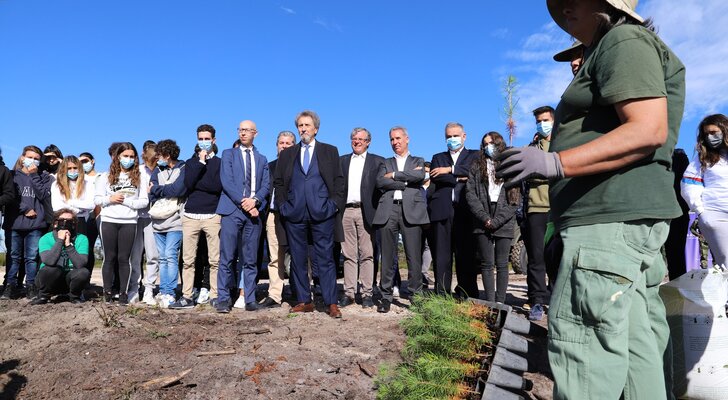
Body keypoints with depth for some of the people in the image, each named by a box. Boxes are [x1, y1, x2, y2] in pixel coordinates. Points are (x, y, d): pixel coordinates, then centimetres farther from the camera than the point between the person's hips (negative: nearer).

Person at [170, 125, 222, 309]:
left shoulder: (219, 162, 9)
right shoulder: (190, 162, 16)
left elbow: (218, 186, -7)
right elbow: (188, 184, -3)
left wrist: (197, 183, -6)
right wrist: (201, 162, -4)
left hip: (212, 216, -2)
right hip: (190, 216, 2)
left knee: (215, 259, -3)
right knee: (188, 260, 2)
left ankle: (215, 296, 3)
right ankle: (187, 297, 8)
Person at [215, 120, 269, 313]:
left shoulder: (262, 159, 18)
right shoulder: (229, 154, 11)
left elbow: (266, 185, 8)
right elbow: (226, 181, -2)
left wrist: (254, 200, -11)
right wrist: (243, 202, -13)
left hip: (254, 211, 2)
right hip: (232, 210, -2)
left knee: (250, 259, 4)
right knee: (227, 258, -4)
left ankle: (250, 299, 9)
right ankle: (223, 299, 2)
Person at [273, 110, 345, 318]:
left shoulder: (330, 151, 11)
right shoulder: (287, 154, 16)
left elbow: (339, 180, 7)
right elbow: (278, 182, 15)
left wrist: (334, 204, -5)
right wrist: (282, 205, 2)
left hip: (322, 213, -2)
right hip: (294, 214, 3)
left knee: (325, 259, -2)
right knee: (298, 259, 6)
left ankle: (331, 303, 3)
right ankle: (304, 301, 16)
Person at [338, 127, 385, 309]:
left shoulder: (377, 161, 8)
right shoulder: (342, 161, 17)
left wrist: (378, 209, -7)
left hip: (366, 211, -2)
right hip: (346, 211, 3)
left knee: (367, 254, -2)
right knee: (349, 255, 4)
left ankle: (367, 294, 4)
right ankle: (349, 293, 9)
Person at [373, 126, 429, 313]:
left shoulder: (418, 161, 18)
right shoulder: (386, 163, 22)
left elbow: (420, 175, -6)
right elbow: (380, 182, 2)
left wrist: (394, 175, -1)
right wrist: (406, 181, -3)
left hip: (411, 210, -1)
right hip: (388, 210, 2)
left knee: (414, 256, -3)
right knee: (387, 256, 1)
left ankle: (415, 295, 5)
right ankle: (386, 296, 8)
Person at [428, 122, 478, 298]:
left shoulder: (474, 156, 17)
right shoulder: (438, 158, 23)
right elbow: (435, 177, 2)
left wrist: (450, 170, -6)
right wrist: (460, 178, -5)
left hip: (465, 211, -1)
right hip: (442, 210, 2)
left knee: (466, 254, -3)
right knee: (441, 255, -1)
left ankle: (466, 296, 3)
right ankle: (441, 295, 3)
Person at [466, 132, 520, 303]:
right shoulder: (477, 167, 12)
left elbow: (515, 199, 0)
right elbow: (470, 193, 3)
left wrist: (497, 220, -9)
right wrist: (484, 217, -8)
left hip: (504, 223, -1)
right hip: (482, 223, 1)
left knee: (502, 264, 1)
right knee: (486, 263, 1)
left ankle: (500, 303, 4)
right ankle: (489, 302, 5)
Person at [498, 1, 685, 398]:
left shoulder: (624, 40, -4)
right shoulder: (609, 52, 27)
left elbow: (649, 130, -18)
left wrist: (554, 163, -24)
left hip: (612, 220, -11)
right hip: (623, 220, 11)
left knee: (581, 344, -12)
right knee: (636, 347, 13)